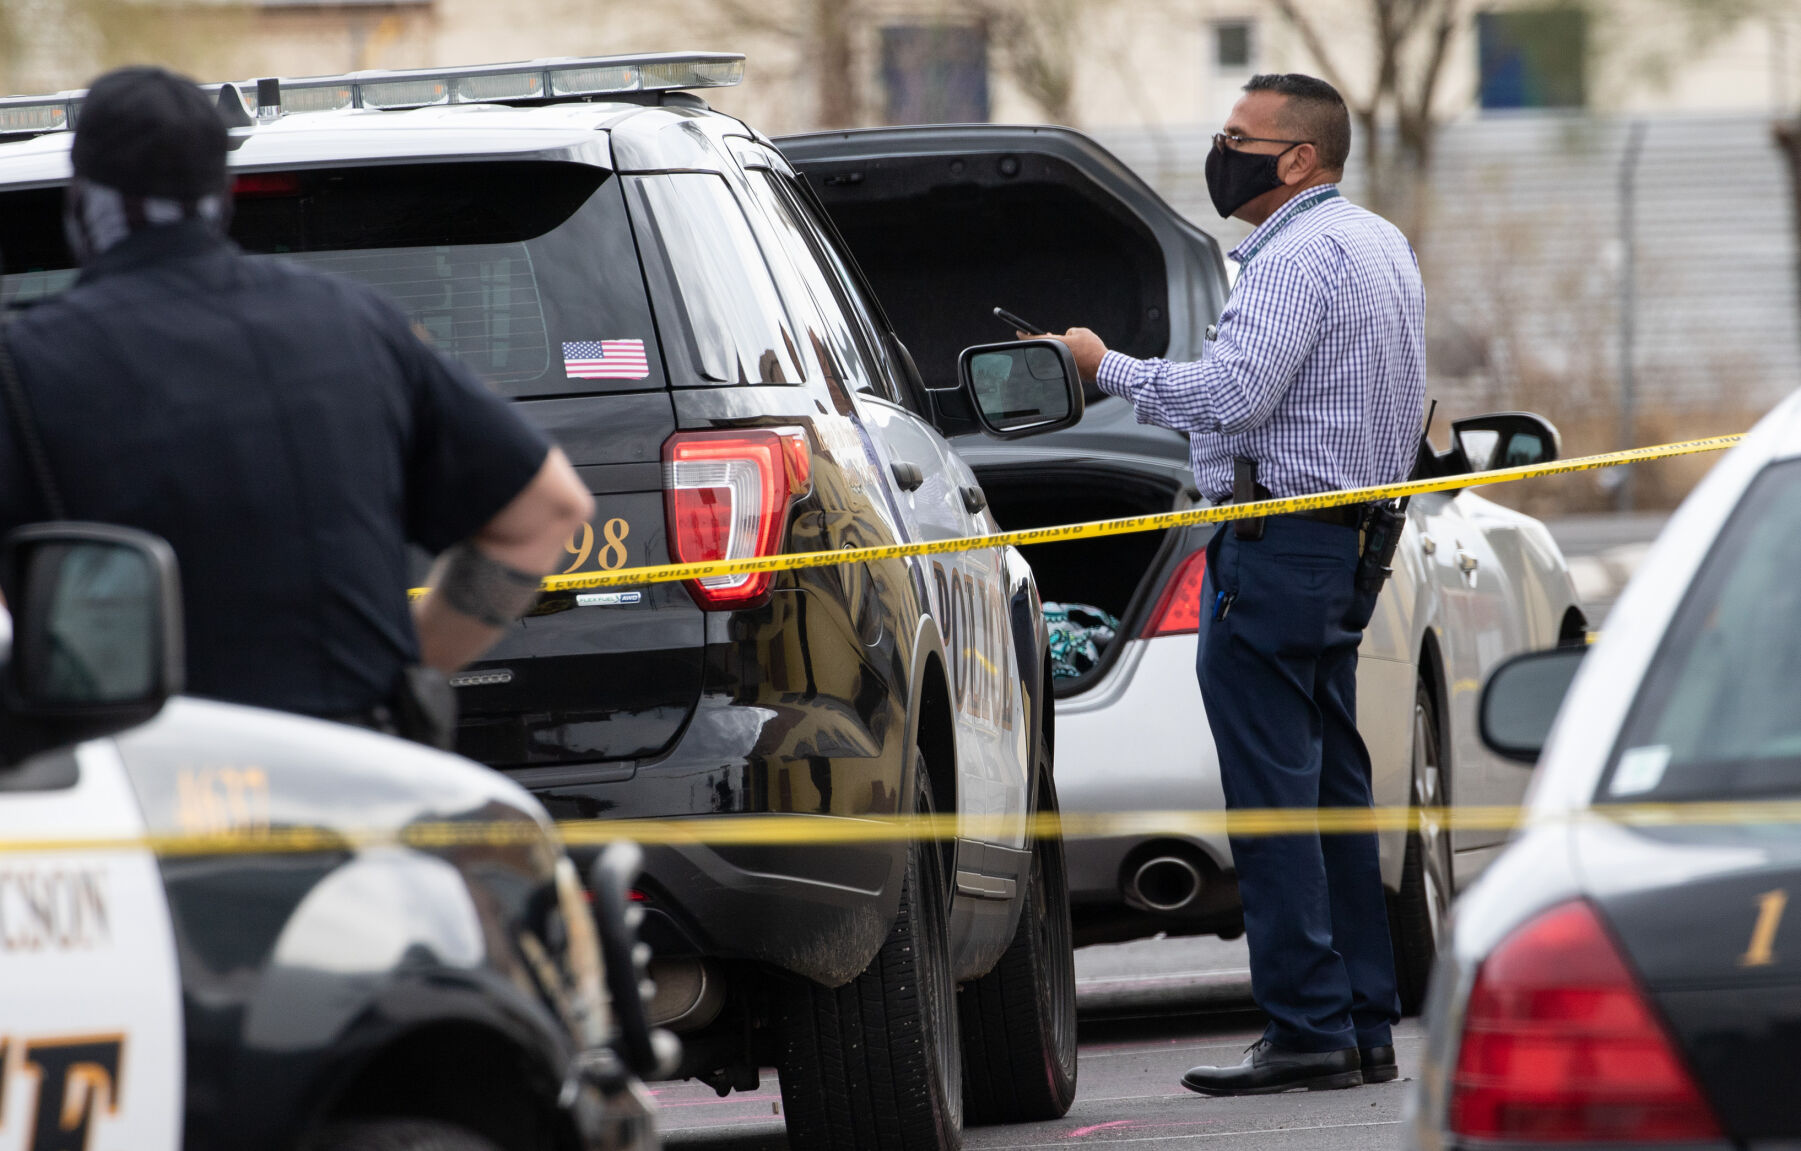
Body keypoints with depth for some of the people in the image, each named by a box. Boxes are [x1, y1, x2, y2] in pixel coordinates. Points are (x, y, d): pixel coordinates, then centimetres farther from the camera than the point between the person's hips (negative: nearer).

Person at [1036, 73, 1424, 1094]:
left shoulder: (1301, 257, -15)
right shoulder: (1382, 245, 18)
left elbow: (1232, 395, -25)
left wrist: (1108, 367, -13)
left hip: (1275, 548, -11)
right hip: (1352, 539, 11)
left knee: (1272, 794, -9)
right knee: (1333, 787, 12)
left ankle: (1308, 1030, -10)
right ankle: (1368, 1027, 14)